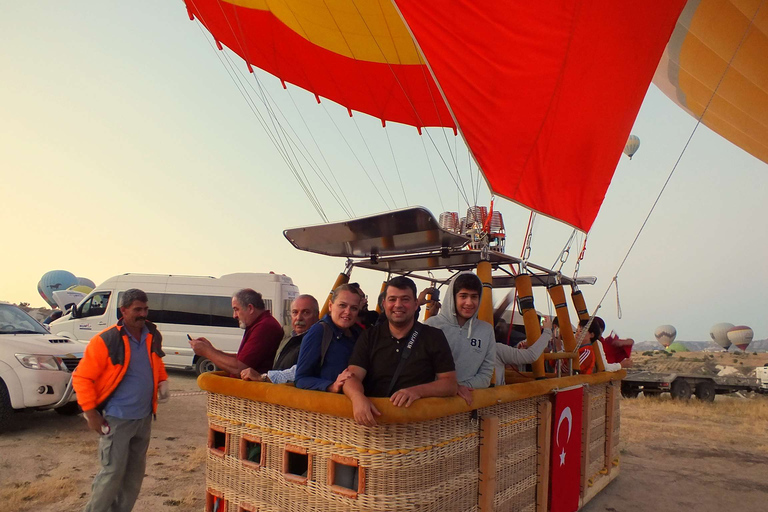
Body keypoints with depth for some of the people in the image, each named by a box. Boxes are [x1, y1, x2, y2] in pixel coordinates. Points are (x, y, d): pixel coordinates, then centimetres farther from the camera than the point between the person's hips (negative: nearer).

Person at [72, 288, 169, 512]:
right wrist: (91, 414, -14)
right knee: (113, 473, -1)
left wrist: (163, 382, 6)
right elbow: (82, 377, -13)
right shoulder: (105, 341, -16)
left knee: (135, 472, 15)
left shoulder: (153, 337, 2)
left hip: (144, 418, 6)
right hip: (117, 419, -6)